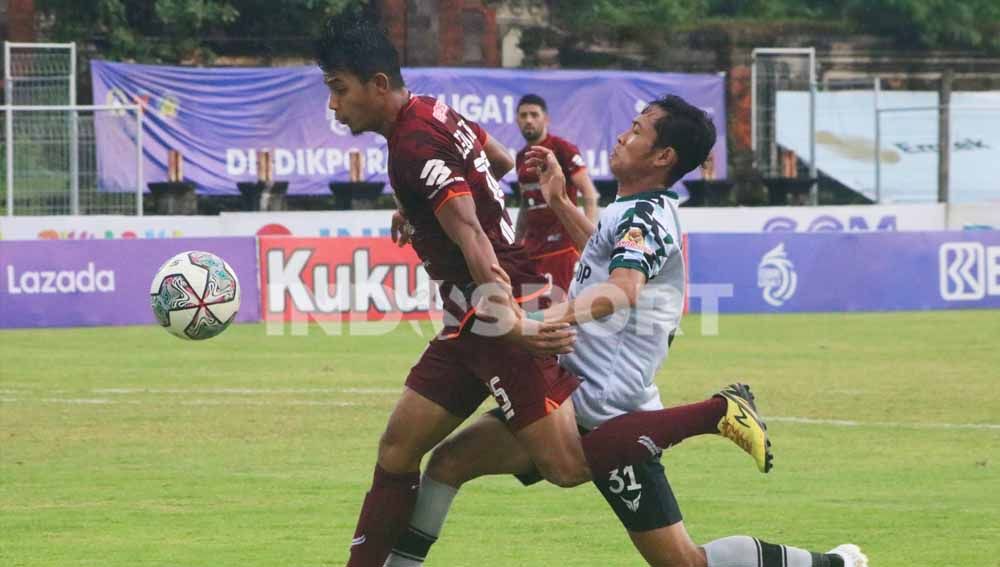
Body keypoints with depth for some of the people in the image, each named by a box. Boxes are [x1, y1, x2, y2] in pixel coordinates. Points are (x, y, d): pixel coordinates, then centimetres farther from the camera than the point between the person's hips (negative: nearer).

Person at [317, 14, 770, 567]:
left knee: (565, 465, -13)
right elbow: (501, 161, 30)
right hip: (473, 321, 10)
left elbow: (473, 241, -28)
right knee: (396, 451, 9)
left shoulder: (414, 145, -18)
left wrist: (510, 322, -37)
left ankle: (717, 413, -7)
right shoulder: (434, 114, 11)